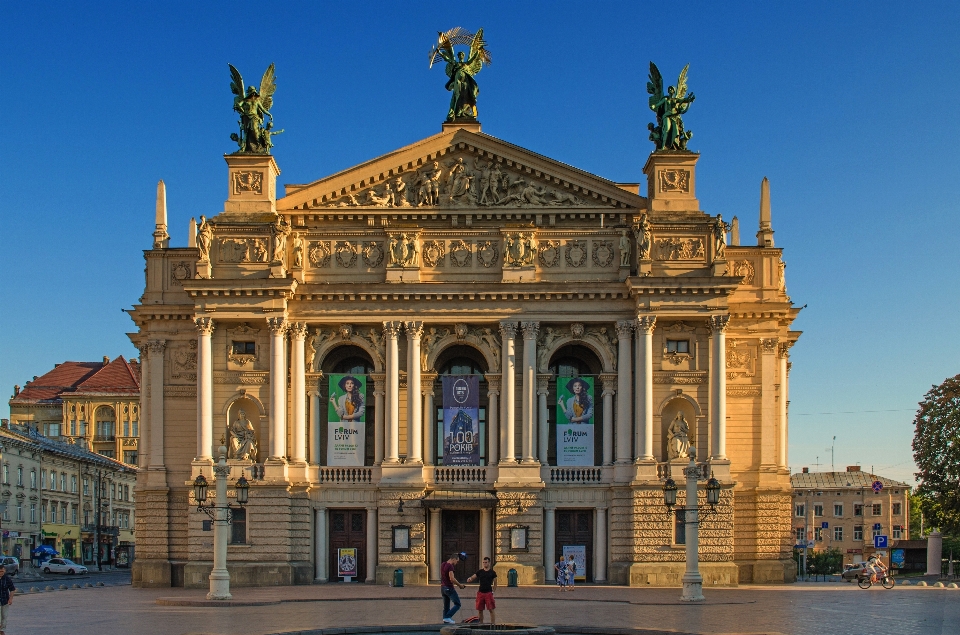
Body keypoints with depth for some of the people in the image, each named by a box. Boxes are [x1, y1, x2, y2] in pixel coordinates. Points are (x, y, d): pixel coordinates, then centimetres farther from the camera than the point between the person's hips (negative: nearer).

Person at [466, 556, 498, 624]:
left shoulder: (492, 573, 3)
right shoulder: (480, 572, 9)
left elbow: (495, 583, 9)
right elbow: (472, 578, 7)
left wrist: (493, 591, -1)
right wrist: (469, 579, -16)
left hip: (488, 593, -3)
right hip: (480, 592, 3)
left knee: (491, 609, -7)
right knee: (480, 610, 7)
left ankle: (493, 624, -3)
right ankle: (480, 624, 17)